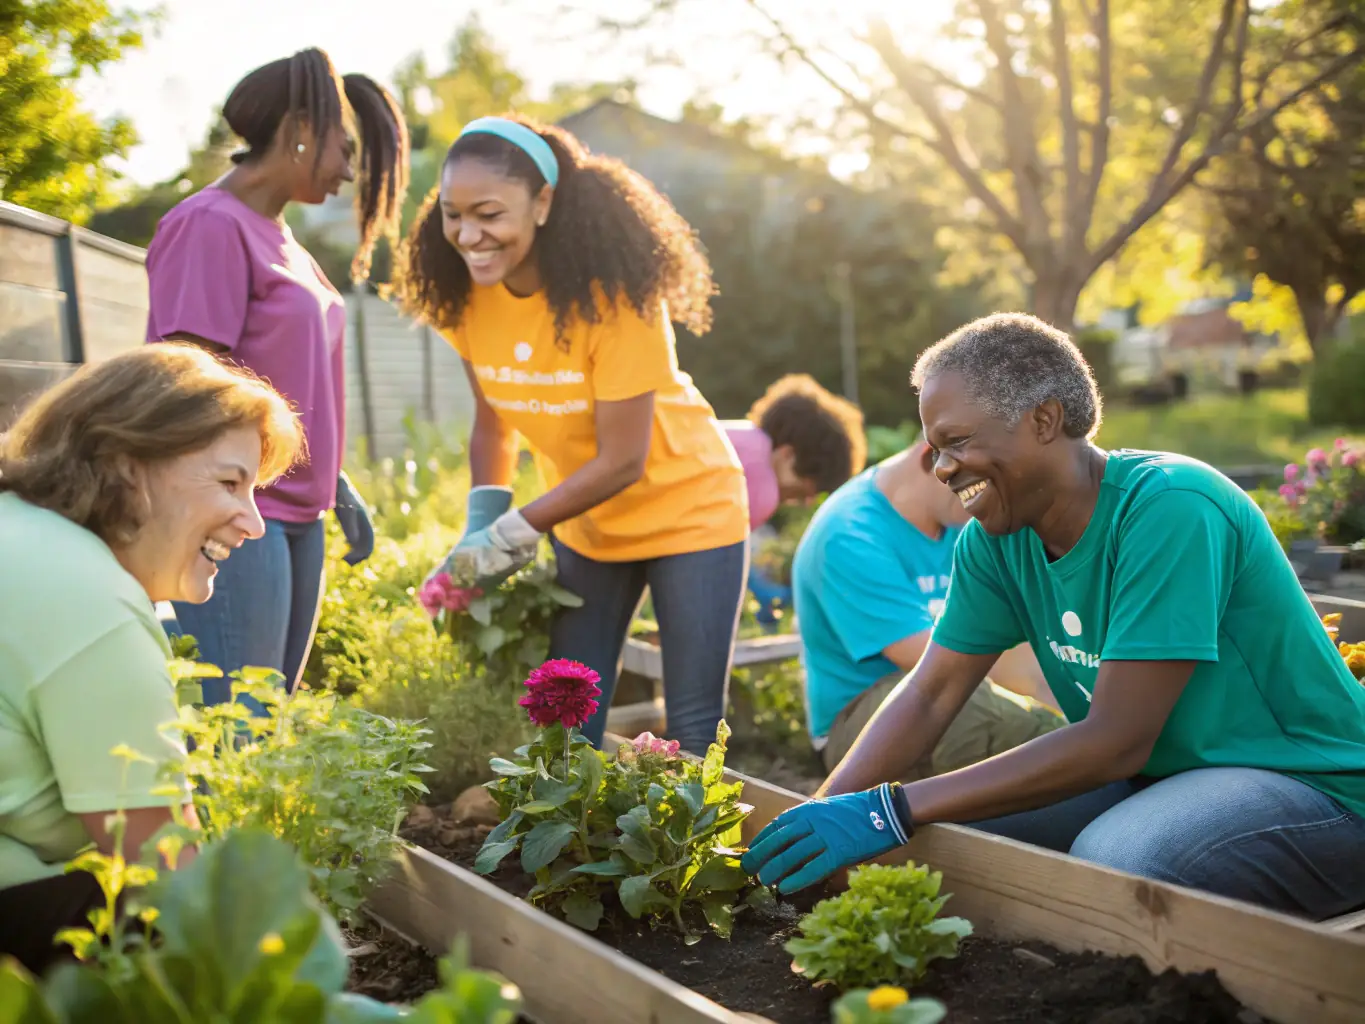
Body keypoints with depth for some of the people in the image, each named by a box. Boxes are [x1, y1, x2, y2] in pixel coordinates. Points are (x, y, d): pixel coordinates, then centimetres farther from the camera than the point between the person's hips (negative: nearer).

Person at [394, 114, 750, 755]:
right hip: (584, 524, 5)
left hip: (686, 510, -5)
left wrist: (511, 535, -21)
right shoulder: (467, 294, -11)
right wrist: (480, 527, -10)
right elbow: (493, 419, 2)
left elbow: (622, 462, -24)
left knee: (693, 730, -1)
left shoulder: (611, 294, -27)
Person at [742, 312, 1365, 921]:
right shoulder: (996, 539, -2)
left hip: (1313, 785, -6)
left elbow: (1115, 741, -29)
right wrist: (822, 813, -18)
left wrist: (891, 810, -31)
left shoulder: (1169, 510, -26)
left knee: (1109, 860, -32)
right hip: (1148, 778, 6)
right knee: (945, 835, -10)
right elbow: (931, 693, -2)